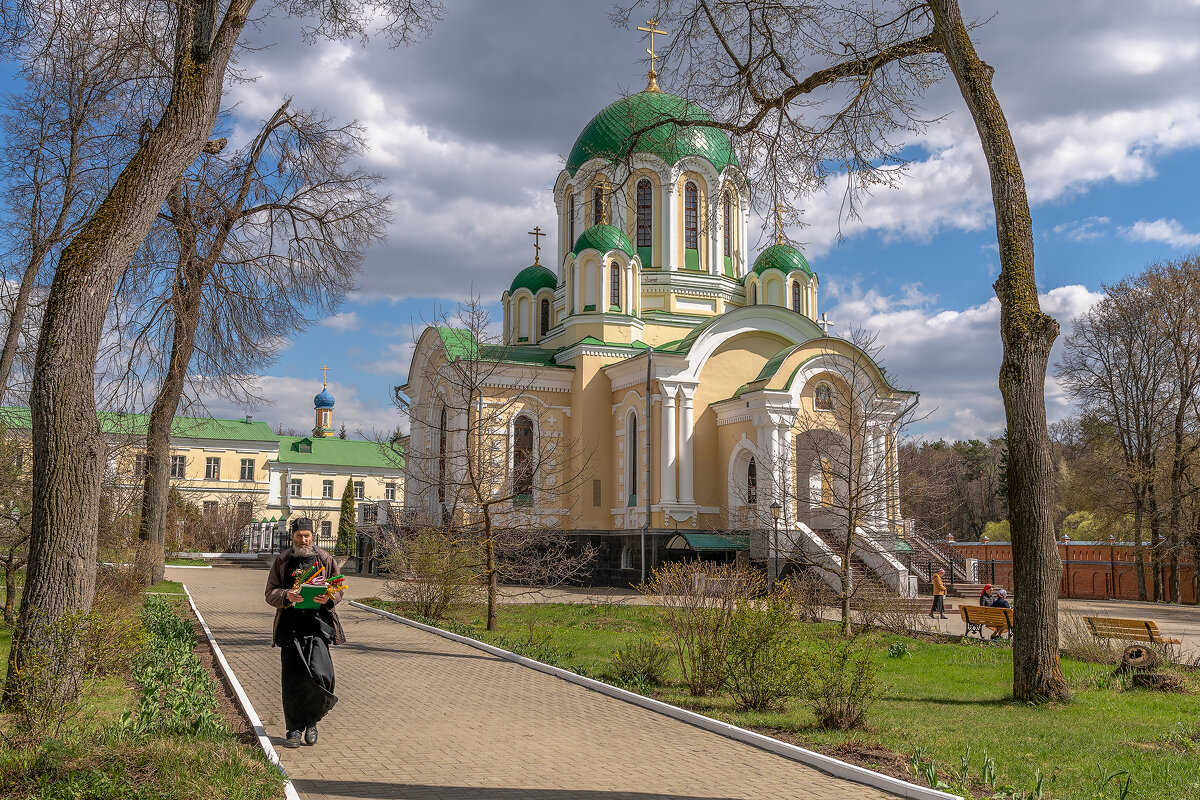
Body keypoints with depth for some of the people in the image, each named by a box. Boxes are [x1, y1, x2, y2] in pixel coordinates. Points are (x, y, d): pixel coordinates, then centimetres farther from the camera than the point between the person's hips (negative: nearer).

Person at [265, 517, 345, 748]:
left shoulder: (325, 560, 10)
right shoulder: (282, 561, 11)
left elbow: (338, 591, 12)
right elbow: (270, 593, 7)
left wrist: (328, 598, -11)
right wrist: (286, 596, -15)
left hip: (318, 623, -1)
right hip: (290, 624, 1)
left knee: (320, 674, -14)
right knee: (292, 679, -1)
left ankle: (311, 720, 10)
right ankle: (294, 730, 12)